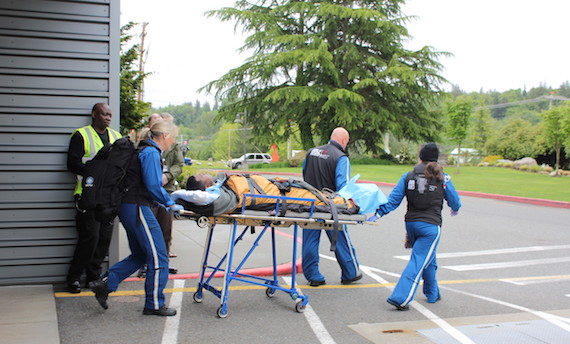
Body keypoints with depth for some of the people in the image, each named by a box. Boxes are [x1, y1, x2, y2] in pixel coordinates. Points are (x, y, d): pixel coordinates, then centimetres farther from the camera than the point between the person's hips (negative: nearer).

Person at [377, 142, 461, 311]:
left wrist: (378, 213, -3)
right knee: (419, 262, -4)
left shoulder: (408, 176, 3)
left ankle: (432, 294, 34)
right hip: (430, 225, -4)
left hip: (411, 223, 4)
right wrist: (455, 210, 31)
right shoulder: (442, 178, -2)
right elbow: (455, 201, 9)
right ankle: (400, 298, -13)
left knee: (428, 260, 23)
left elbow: (393, 199, -5)